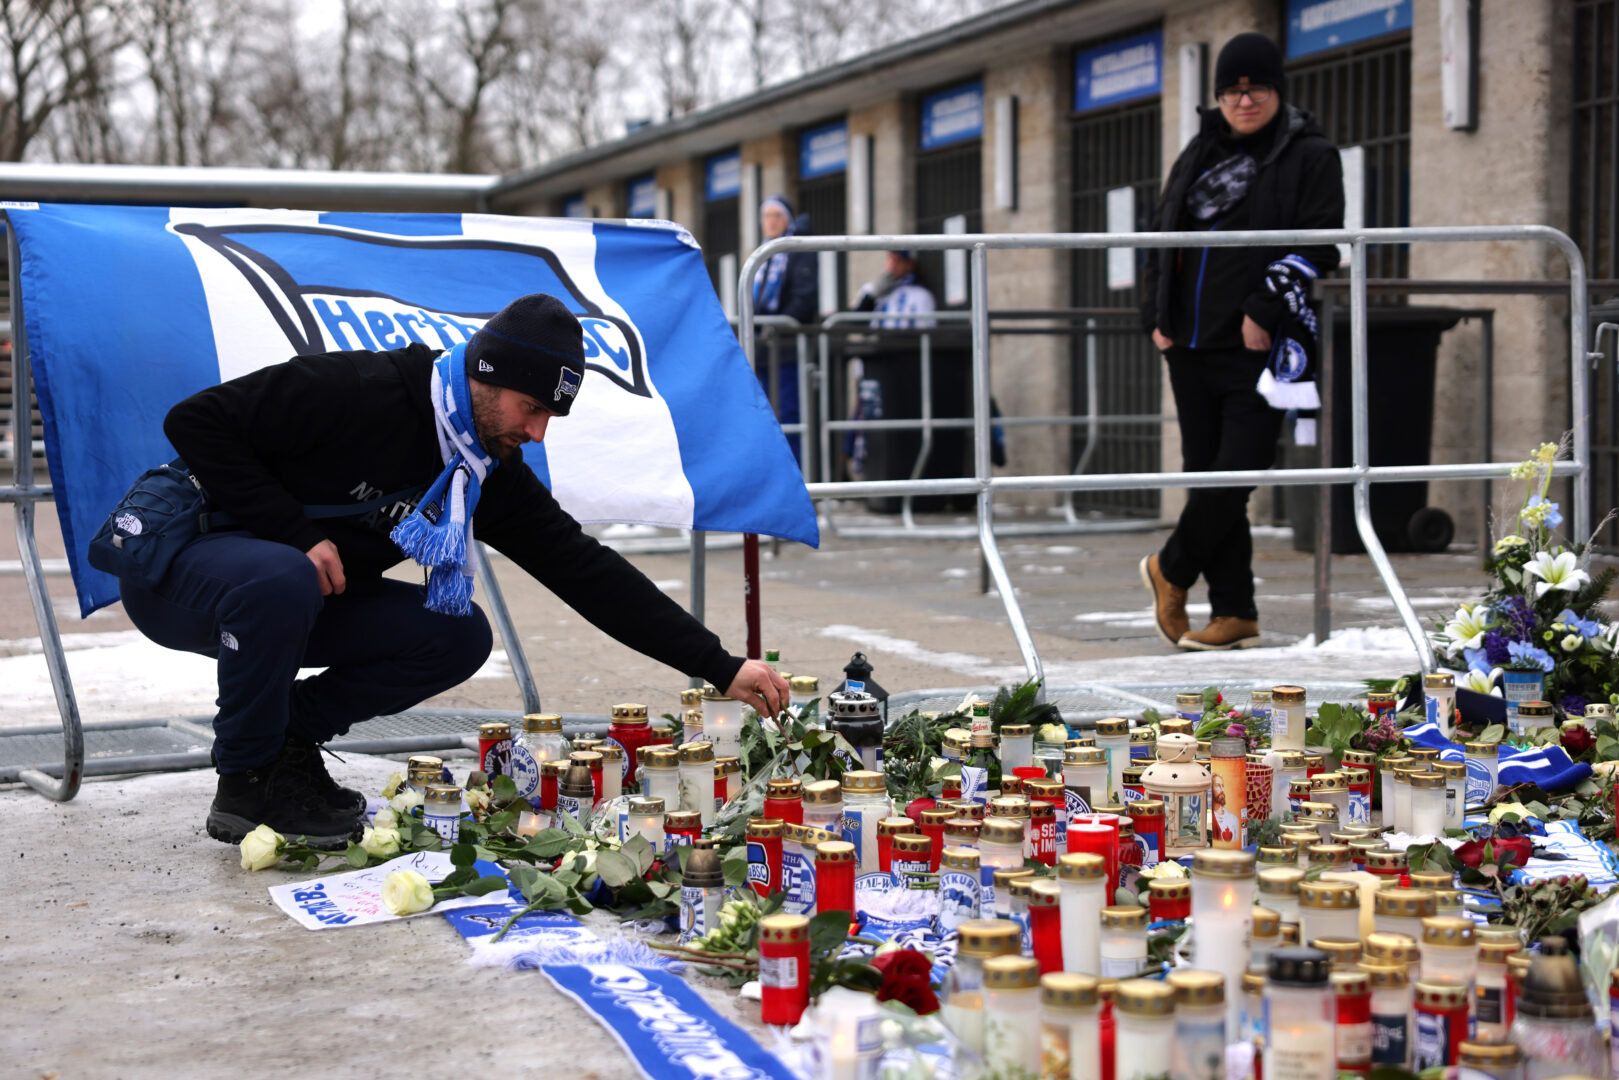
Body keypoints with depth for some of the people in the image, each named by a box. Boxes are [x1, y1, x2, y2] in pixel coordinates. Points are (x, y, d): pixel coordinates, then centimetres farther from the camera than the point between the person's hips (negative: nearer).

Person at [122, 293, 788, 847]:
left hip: (299, 599, 6)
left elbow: (586, 571, -4)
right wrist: (295, 532, -27)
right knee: (282, 579, -40)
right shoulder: (354, 393, -25)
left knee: (459, 637, -10)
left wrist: (721, 668, -9)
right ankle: (248, 781, -17)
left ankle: (287, 731, 4)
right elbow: (196, 422, -23)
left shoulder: (493, 474, -4)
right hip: (178, 572, -6)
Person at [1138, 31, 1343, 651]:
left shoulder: (1310, 158, 2)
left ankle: (1171, 570, 14)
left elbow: (1318, 247, -7)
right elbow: (1162, 243, 21)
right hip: (1192, 346, 6)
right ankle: (1234, 614, 11)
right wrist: (1157, 318, 9)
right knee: (1206, 476, 5)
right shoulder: (1195, 160, 18)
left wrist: (1265, 312, -14)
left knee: (1236, 474, -11)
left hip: (1260, 347, -5)